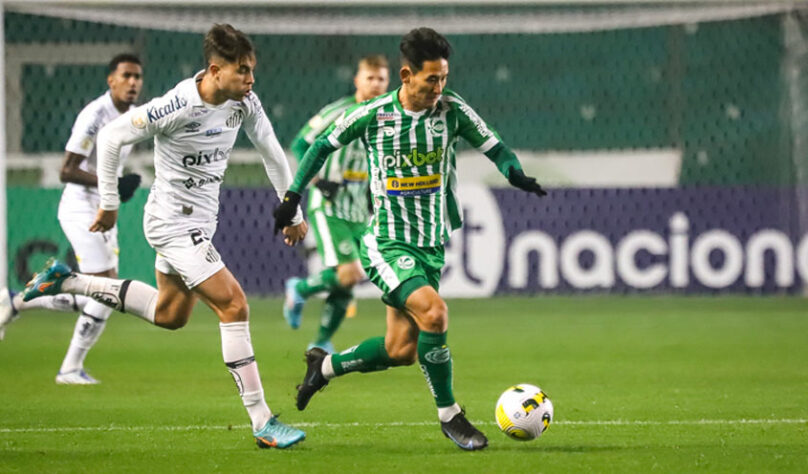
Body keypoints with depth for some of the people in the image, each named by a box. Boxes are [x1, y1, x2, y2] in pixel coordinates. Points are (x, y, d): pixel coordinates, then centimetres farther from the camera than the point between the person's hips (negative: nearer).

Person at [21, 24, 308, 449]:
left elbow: (272, 154, 11)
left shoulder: (245, 104, -5)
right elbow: (111, 137, -15)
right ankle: (262, 423, -14)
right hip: (173, 220, -9)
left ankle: (66, 282, 34)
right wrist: (108, 203, -8)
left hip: (200, 220, 9)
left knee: (169, 315, 22)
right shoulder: (177, 107, -25)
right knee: (233, 305, -16)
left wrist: (293, 213, 14)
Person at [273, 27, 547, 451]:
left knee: (401, 350, 7)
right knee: (433, 313, -26)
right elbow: (323, 146, 6)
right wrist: (293, 195, 6)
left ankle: (325, 366, 34)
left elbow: (494, 147, 2)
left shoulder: (452, 110, -4)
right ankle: (449, 416, -11)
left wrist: (515, 173, -20)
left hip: (431, 243, 5)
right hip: (386, 242, -5)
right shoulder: (372, 115, -9)